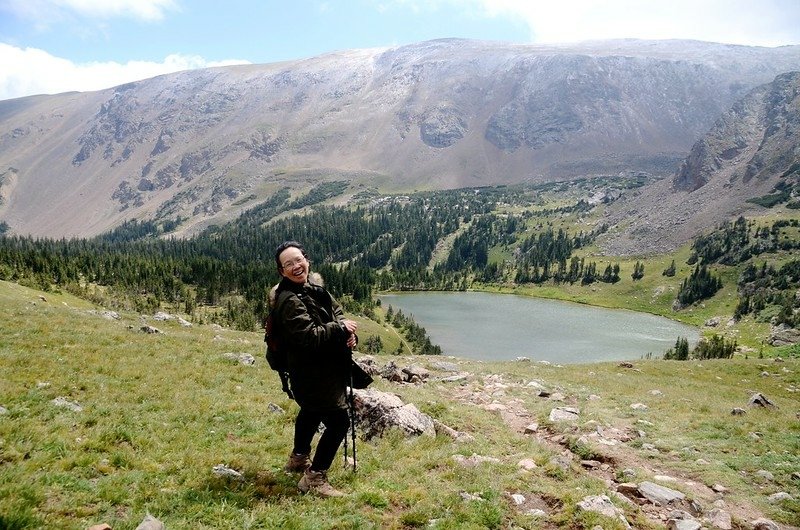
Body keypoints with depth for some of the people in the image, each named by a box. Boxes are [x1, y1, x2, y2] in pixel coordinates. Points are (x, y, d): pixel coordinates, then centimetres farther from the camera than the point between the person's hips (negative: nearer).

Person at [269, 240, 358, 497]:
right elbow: (309, 335, -30)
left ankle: (298, 458, 50)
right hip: (312, 374, -10)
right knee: (338, 422, -9)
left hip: (323, 369, 10)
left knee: (311, 412, 28)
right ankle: (314, 478, 3)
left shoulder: (314, 285, 3)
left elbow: (336, 310, 9)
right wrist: (340, 329, -19)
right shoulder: (289, 300, -24)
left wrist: (348, 332, -10)